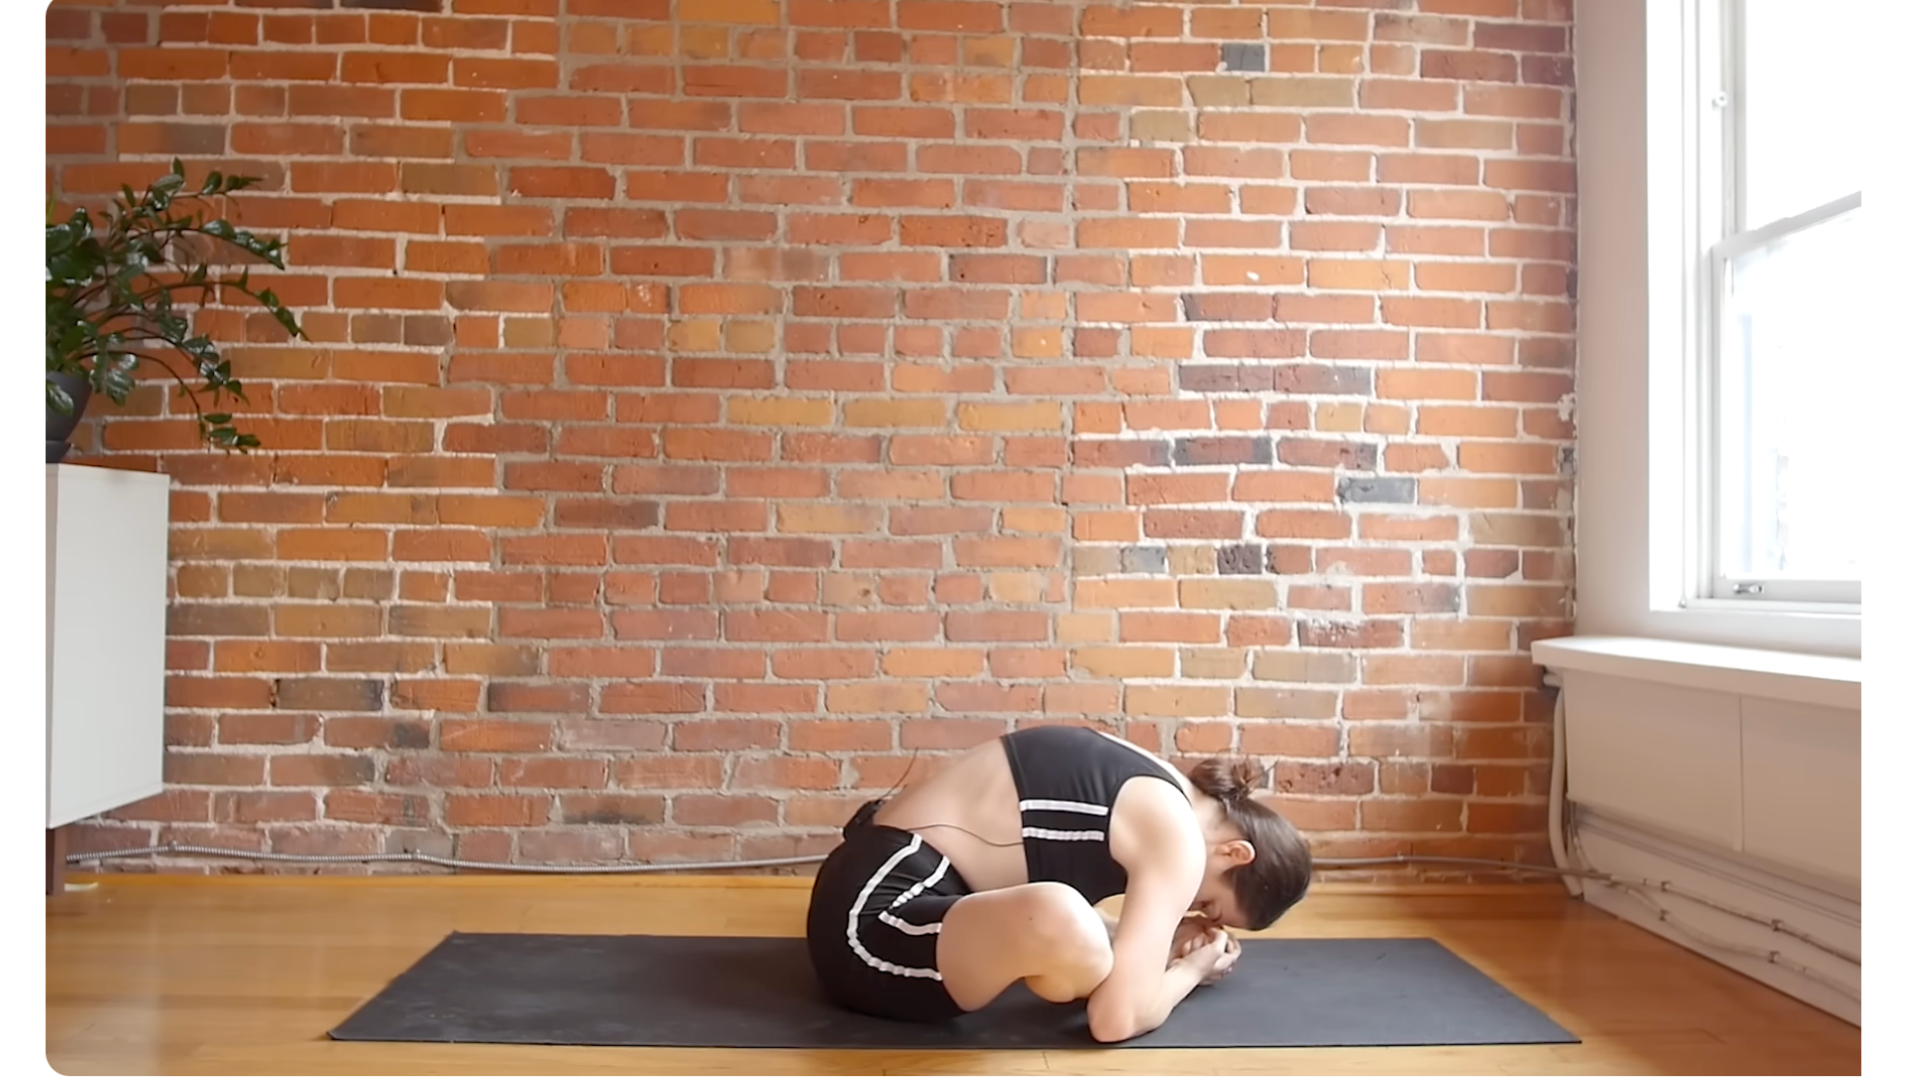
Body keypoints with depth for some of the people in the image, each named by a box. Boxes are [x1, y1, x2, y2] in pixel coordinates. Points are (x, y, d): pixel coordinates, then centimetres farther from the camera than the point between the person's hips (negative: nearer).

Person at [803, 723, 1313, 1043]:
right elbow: (1117, 1019, -21)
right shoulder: (1177, 836, -15)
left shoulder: (1143, 791, 11)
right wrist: (1192, 968, -1)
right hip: (870, 914, -10)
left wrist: (1163, 939, 13)